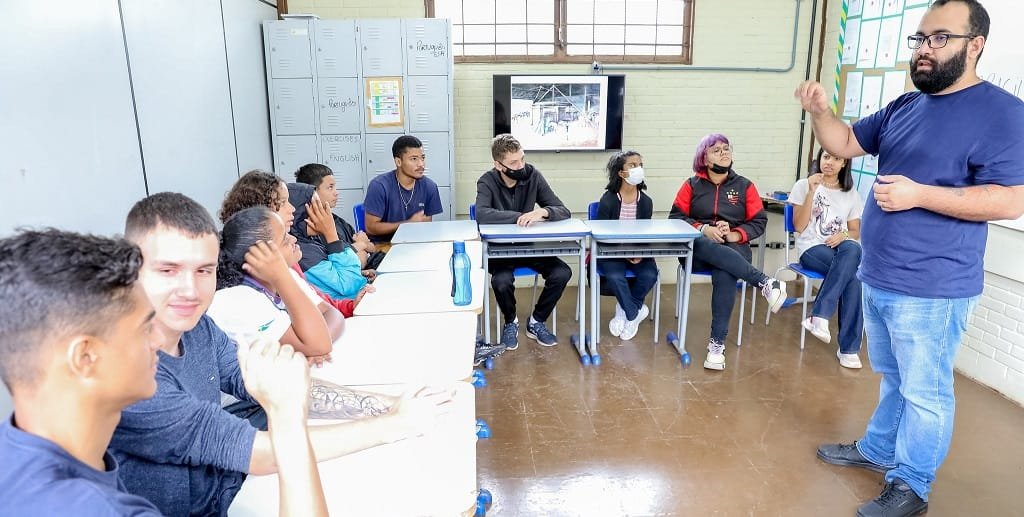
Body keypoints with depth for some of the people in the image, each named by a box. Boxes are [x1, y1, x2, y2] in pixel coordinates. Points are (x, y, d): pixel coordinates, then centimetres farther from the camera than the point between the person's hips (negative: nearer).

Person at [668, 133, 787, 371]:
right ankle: (765, 282, -38)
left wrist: (735, 235, -12)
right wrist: (704, 229, -13)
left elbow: (759, 221, 8)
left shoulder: (745, 186, 12)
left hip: (733, 248, 0)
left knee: (724, 276, -35)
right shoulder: (692, 185, 10)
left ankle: (717, 343, -32)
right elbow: (675, 217, 3)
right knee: (711, 248, -39)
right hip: (698, 248, 0)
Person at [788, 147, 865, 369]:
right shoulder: (803, 185, 6)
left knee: (852, 250, -36)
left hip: (841, 248, 3)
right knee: (853, 274, -33)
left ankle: (819, 316, -34)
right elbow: (799, 226, -3)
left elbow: (856, 232, 16)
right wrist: (812, 191, -10)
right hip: (812, 248, -3)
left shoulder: (851, 193, 16)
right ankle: (849, 347, -30)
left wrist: (844, 235, -9)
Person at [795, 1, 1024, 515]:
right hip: (878, 278, 8)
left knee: (924, 391, 7)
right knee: (893, 379, 23)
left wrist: (918, 194, -26)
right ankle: (878, 450, 40)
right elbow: (845, 144, 12)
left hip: (930, 289, -7)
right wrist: (820, 111, -8)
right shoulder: (904, 107, 10)